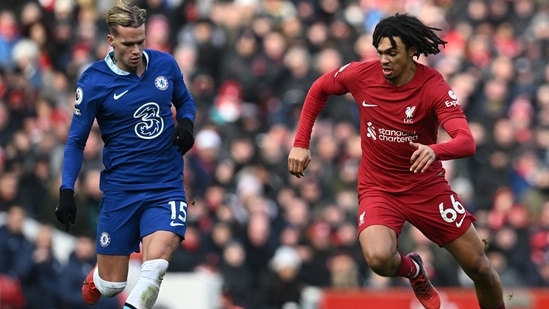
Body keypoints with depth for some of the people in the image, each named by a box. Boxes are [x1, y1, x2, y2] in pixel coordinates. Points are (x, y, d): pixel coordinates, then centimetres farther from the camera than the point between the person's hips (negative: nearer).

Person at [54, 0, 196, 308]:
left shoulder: (165, 64, -2)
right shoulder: (92, 82, -10)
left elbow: (185, 100, 18)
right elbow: (76, 141, -2)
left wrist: (186, 123, -4)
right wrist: (67, 191, -12)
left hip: (166, 185, 1)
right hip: (121, 189, -1)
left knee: (156, 262, -26)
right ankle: (98, 275, 44)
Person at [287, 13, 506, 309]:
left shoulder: (434, 86, -19)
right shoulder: (361, 74, -12)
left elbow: (467, 142, -30)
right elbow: (318, 90, 9)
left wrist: (434, 150, -52)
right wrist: (300, 144, 4)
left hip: (428, 186, 0)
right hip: (378, 188, 0)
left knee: (479, 267, 2)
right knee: (379, 258, -29)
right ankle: (413, 269, 8)